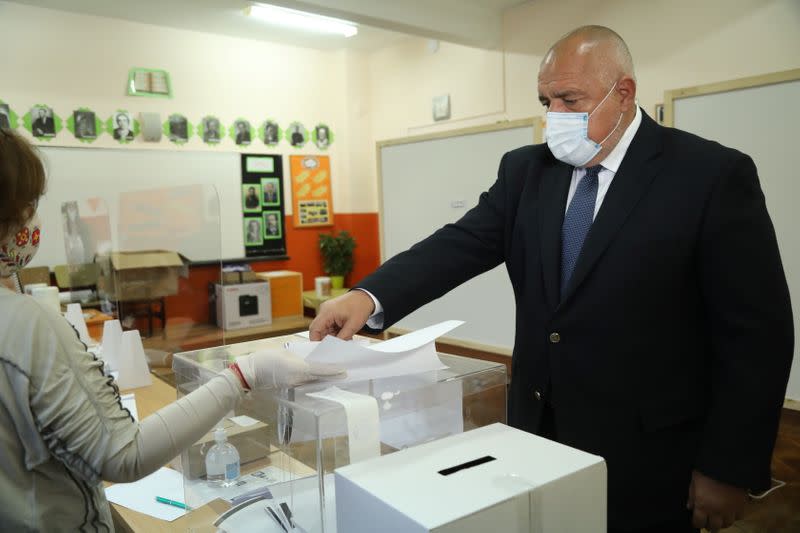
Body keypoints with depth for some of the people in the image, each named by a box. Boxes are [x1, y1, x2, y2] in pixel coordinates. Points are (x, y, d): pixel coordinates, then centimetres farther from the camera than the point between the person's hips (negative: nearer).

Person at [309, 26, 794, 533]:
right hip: (538, 432, 5)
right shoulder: (525, 170, 4)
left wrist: (729, 469, -10)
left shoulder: (712, 175, -10)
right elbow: (462, 243, -7)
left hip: (645, 456, -4)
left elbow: (757, 331, -10)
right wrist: (369, 297, -24)